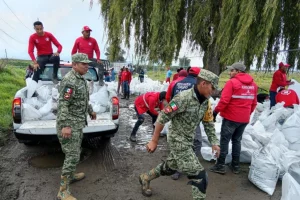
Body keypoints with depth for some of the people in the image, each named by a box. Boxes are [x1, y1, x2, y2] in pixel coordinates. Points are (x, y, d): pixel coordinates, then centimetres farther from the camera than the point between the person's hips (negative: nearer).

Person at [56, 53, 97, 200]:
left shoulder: (80, 79, 11)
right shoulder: (69, 80, -19)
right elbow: (63, 104, -24)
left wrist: (90, 111, 32)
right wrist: (65, 126, -29)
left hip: (78, 122, 10)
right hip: (70, 124, -10)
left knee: (75, 153, 22)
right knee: (72, 156, -7)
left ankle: (70, 175, 40)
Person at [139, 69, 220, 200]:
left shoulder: (206, 102, -1)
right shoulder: (183, 98, -25)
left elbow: (209, 123, 10)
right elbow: (162, 117, -21)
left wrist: (214, 142, 2)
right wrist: (154, 141, -16)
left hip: (188, 141, 9)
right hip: (178, 141, -9)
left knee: (170, 167, 26)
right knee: (199, 175, -7)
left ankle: (145, 178, 48)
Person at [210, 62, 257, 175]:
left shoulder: (232, 82, -12)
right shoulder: (253, 84, 9)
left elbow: (224, 100, -18)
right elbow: (254, 103, 14)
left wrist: (216, 111, -8)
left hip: (231, 117, -6)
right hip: (244, 119, 7)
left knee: (224, 141, 2)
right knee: (237, 141, 17)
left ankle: (220, 166, 7)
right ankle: (235, 166, 23)